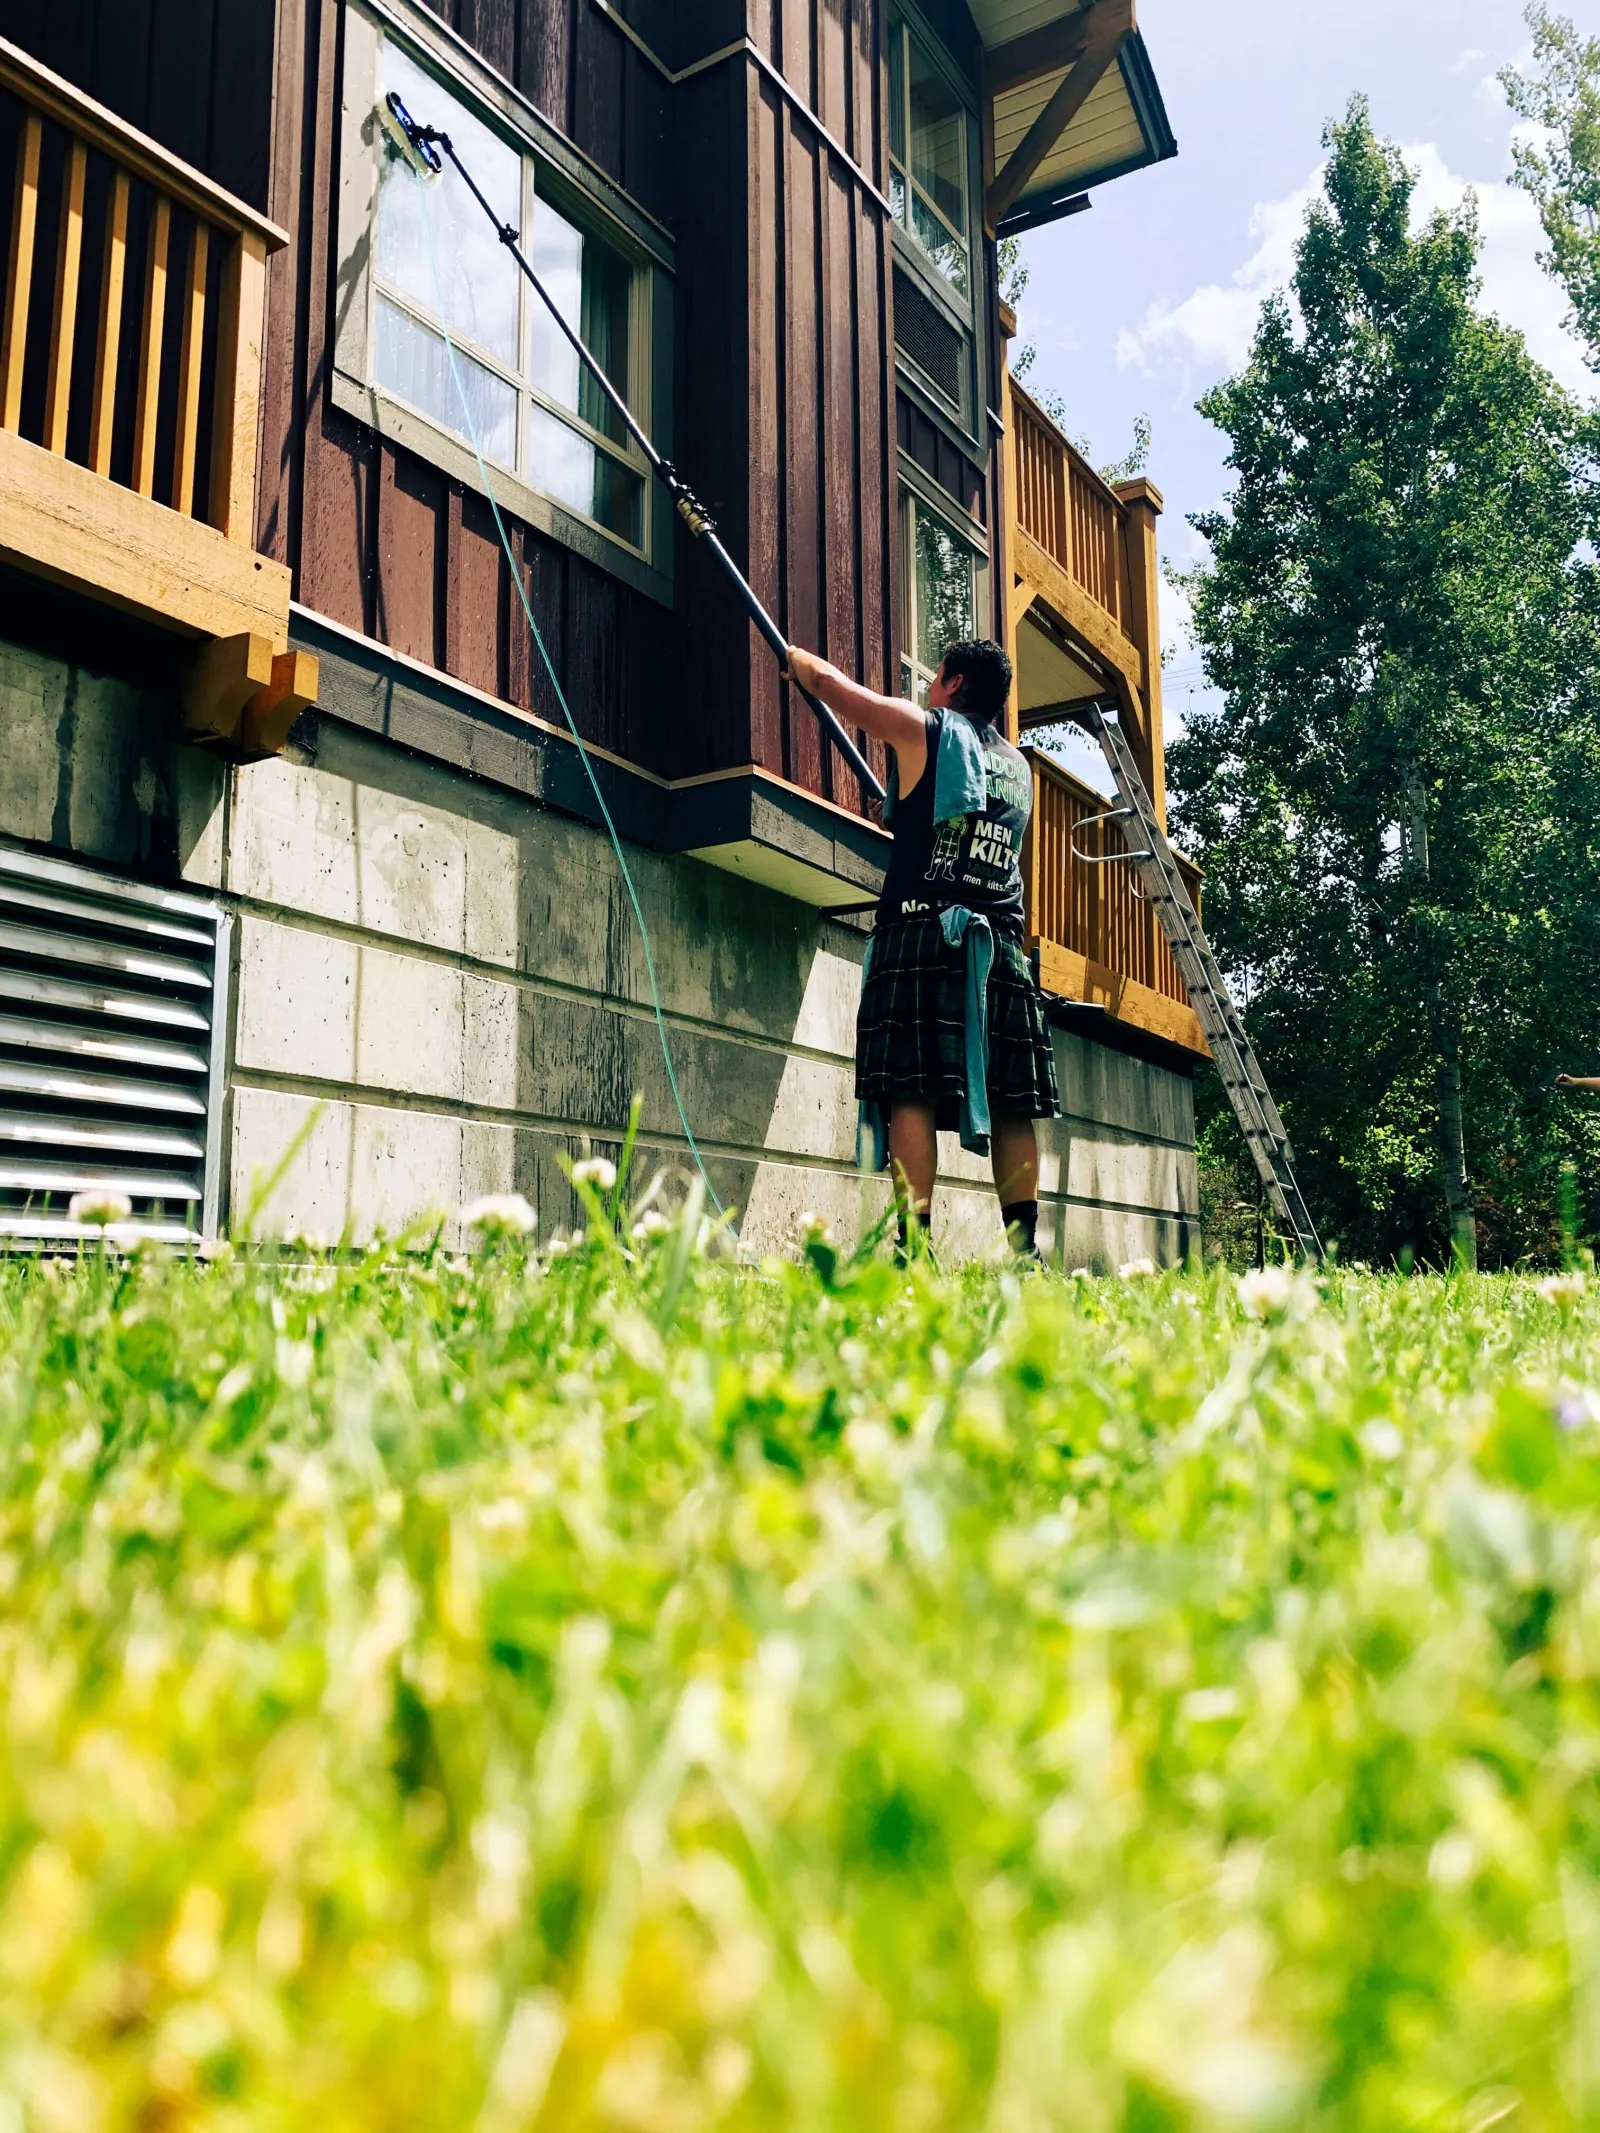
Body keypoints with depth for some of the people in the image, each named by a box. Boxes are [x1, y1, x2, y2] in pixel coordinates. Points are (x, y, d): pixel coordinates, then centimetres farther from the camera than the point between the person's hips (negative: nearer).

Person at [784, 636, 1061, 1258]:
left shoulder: (921, 728, 6)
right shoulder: (1020, 768, 22)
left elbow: (826, 680, 14)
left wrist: (794, 655, 34)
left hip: (922, 935, -5)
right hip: (1002, 944, 5)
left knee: (913, 1092, -11)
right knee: (1009, 1102, 4)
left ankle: (914, 1243, -20)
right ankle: (1023, 1246, 2)